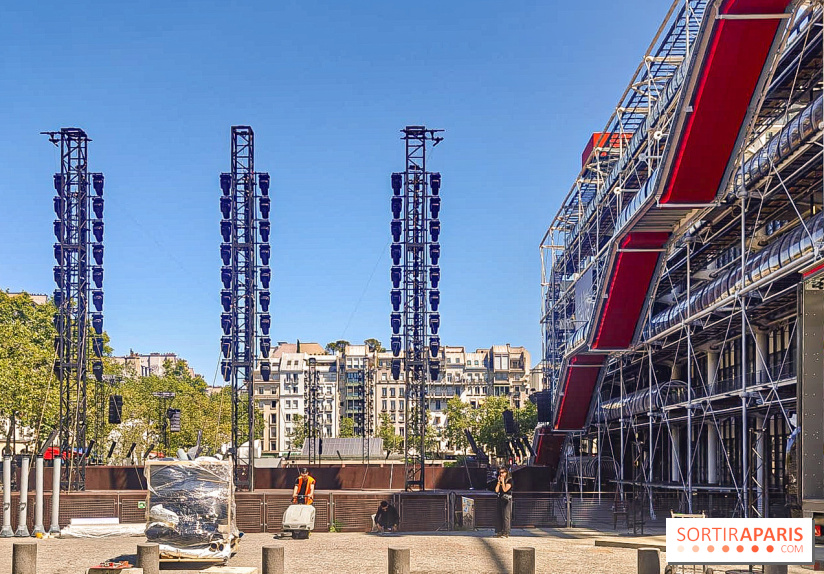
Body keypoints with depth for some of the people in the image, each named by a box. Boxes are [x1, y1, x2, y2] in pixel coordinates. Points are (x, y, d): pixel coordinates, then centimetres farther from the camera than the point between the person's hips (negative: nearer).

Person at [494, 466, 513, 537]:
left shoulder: (509, 480, -6)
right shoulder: (499, 480, 14)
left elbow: (505, 489, -16)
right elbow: (496, 490, 5)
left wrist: (503, 481, -10)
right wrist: (499, 482, -1)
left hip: (507, 500, -7)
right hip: (500, 499, 7)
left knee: (506, 516, -8)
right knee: (499, 516, 5)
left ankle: (506, 533, -7)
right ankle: (499, 532, 10)